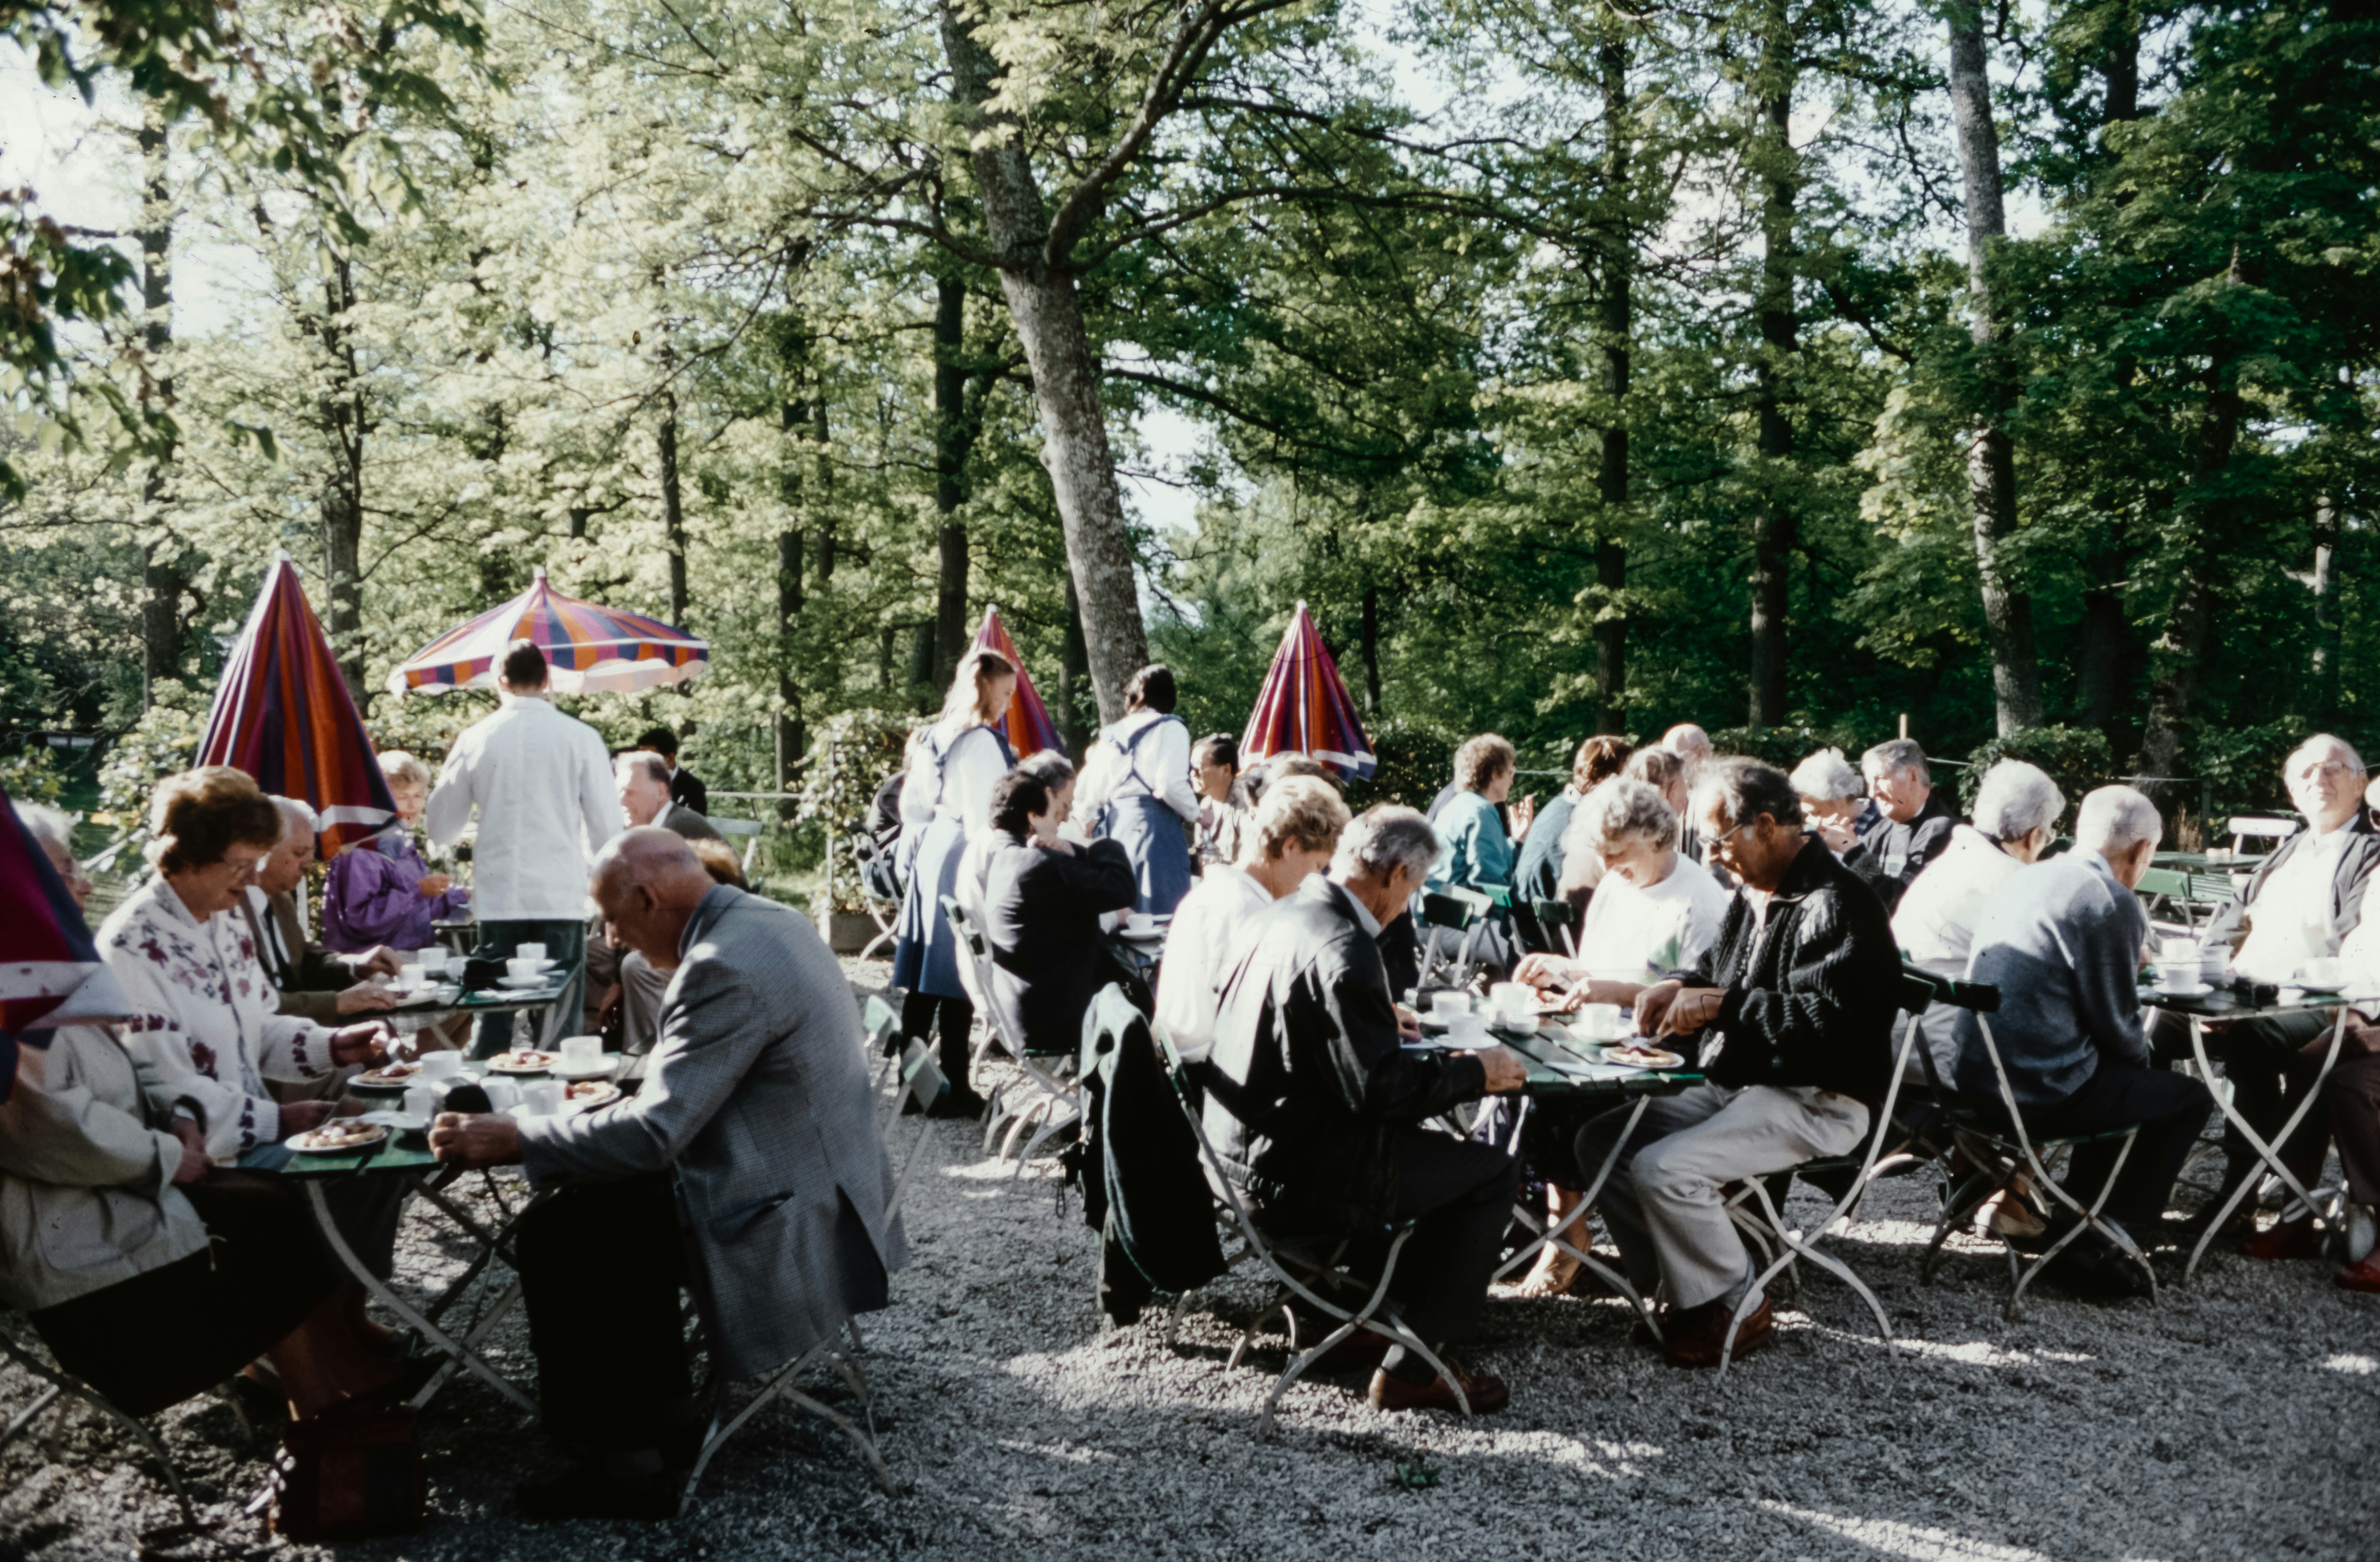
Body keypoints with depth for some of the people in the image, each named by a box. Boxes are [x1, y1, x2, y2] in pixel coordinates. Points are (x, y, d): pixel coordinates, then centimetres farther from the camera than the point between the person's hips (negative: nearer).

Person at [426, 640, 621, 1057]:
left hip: (497, 902, 2)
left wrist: (451, 769, 28)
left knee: (493, 1026, 8)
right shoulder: (580, 738, -3)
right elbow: (607, 829, -3)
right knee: (560, 1025, 4)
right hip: (561, 900, -1)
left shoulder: (475, 739, 2)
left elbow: (440, 830, 10)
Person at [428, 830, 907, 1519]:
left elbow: (653, 1135, -22)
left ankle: (624, 1461, 5)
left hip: (790, 1223, -10)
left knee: (554, 1235, -5)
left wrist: (510, 1139, -13)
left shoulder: (725, 966, -24)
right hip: (828, 1191, 10)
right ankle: (663, 1411, 26)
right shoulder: (767, 920, 7)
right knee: (608, 1197, 20)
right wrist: (639, 1091, 7)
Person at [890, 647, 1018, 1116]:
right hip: (964, 862, -9)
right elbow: (984, 817, -17)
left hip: (930, 855, 9)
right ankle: (953, 1088, 0)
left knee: (924, 980, 10)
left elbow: (912, 805, 18)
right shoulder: (982, 742, -14)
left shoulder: (932, 737, 13)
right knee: (957, 981, -4)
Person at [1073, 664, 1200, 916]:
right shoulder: (1170, 729, 0)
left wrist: (1090, 824, 30)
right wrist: (1194, 816, 4)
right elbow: (1171, 785, -13)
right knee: (1161, 919, -7)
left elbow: (1086, 794, 13)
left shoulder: (1112, 735, 16)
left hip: (1114, 829, 6)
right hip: (1154, 827, -6)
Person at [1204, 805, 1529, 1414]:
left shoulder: (1289, 912, 4)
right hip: (1295, 1175, -10)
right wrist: (1477, 1072, -12)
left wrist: (1380, 1020, 29)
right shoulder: (1343, 949, -25)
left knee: (1429, 1136, 28)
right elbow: (1378, 1087, -24)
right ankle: (1415, 1369, 4)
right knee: (1492, 1174, 0)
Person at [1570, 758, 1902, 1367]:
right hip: (1735, 1085, 10)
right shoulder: (1754, 892, 11)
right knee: (1600, 1140, 1)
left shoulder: (1836, 906, -19)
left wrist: (1719, 1006, -21)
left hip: (1817, 1102, -10)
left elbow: (1826, 1021, -29)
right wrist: (1680, 989, 3)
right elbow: (1720, 971, 27)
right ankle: (1682, 1291, 5)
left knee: (1664, 1169, -27)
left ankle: (1733, 1305, -4)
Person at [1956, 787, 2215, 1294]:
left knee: (2125, 1079, 32)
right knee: (2190, 1099, 10)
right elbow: (2116, 1024, -10)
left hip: (1977, 1078, 9)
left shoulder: (2026, 878, 12)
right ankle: (2104, 1244, 10)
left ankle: (2075, 1221, 33)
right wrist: (2143, 1057, 10)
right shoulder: (2114, 904, -13)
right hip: (2040, 1090, -9)